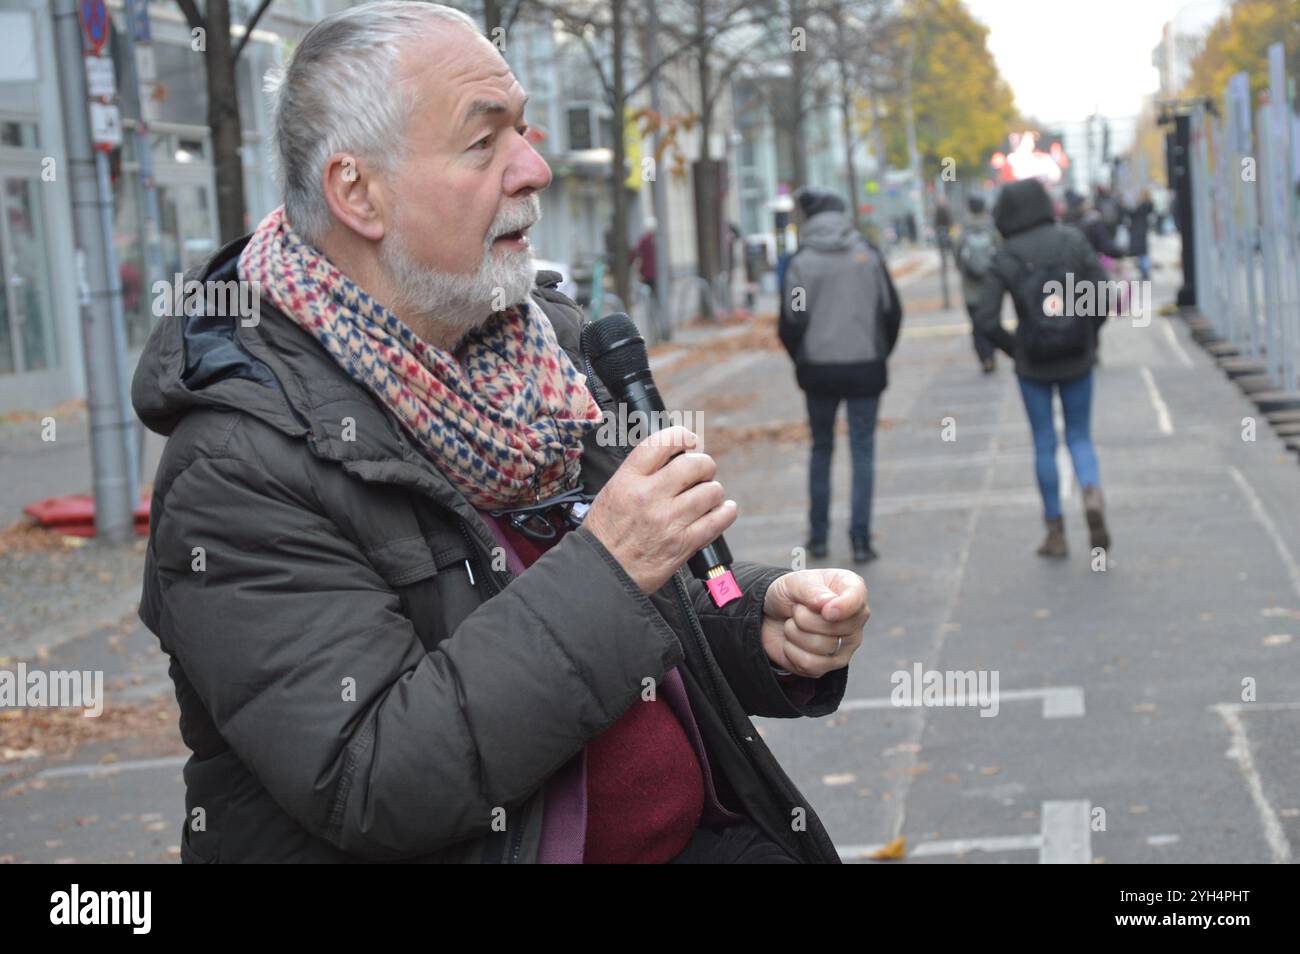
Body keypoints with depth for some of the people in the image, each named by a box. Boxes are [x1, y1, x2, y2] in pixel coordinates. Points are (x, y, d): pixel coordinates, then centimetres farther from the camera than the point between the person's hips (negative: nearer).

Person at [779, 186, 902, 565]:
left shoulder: (800, 262, -6)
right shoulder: (868, 254, -1)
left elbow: (790, 324, -5)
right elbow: (892, 312, 1)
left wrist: (801, 360, 12)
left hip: (818, 369, 0)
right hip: (865, 367, 0)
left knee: (821, 449, 14)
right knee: (863, 450, 5)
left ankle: (818, 536, 17)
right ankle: (860, 538, -1)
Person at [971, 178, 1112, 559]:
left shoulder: (1005, 258, -9)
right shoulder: (1073, 242, -6)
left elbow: (986, 319, -13)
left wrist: (1014, 348, 2)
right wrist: (1090, 338, 5)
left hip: (1033, 366, -1)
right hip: (1077, 359, 1)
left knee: (1044, 445, 11)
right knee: (1079, 437, 15)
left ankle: (1056, 531, 16)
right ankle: (1092, 493, -15)